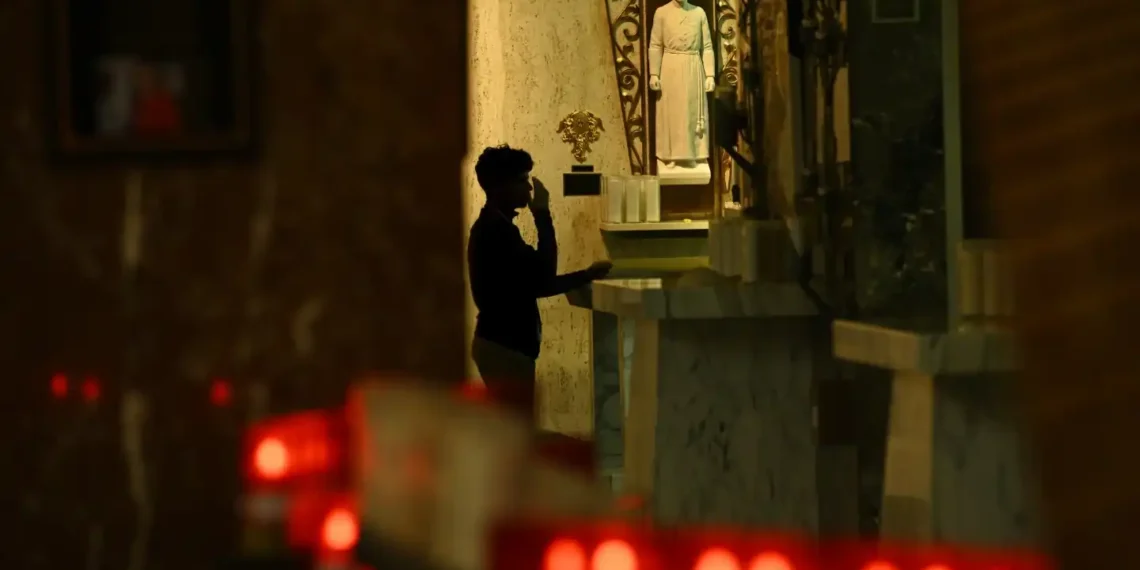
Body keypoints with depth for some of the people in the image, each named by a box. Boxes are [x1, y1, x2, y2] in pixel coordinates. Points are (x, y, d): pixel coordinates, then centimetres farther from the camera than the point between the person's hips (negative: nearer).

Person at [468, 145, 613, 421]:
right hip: (505, 346, -11)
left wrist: (586, 276, 14)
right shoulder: (496, 229, -17)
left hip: (501, 343, 11)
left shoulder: (493, 227, 16)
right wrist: (543, 215, -14)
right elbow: (544, 274, -20)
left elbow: (533, 284, 19)